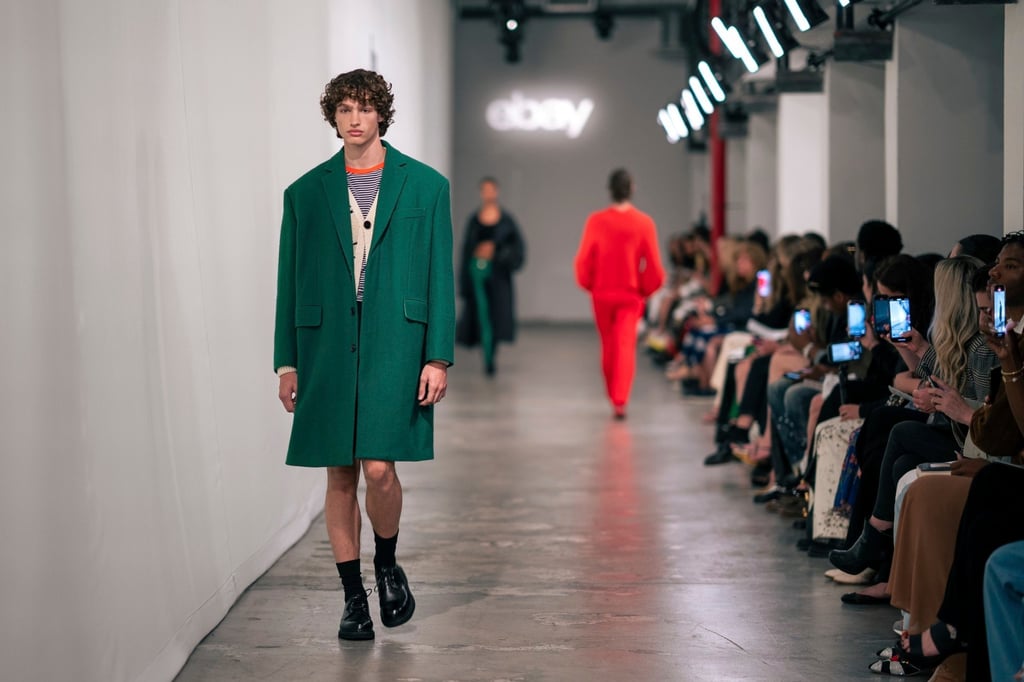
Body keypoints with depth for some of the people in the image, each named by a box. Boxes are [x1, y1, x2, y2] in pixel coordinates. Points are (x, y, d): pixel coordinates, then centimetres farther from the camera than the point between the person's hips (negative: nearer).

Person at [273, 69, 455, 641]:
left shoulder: (425, 186, 4)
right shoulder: (306, 193, 9)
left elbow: (440, 277, 2)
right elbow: (290, 282, 10)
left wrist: (438, 358, -5)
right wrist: (286, 362, 5)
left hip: (393, 344, -2)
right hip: (327, 347, 2)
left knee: (378, 468, -13)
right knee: (340, 476, 4)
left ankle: (387, 564, 15)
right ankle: (354, 598, 14)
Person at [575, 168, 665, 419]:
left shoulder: (596, 221, -10)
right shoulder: (644, 223, -10)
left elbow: (583, 260, -7)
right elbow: (653, 265, -8)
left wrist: (589, 284, 11)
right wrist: (647, 288, 9)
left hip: (602, 293, 1)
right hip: (631, 294, -1)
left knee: (609, 347, 15)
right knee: (625, 346, -2)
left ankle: (614, 397, 27)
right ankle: (620, 400, -16)